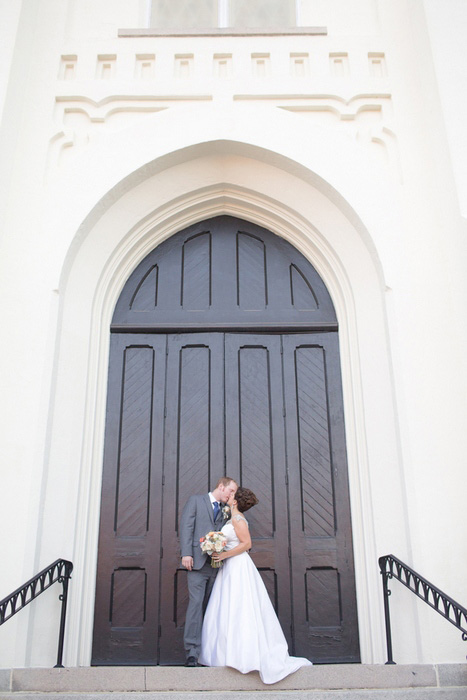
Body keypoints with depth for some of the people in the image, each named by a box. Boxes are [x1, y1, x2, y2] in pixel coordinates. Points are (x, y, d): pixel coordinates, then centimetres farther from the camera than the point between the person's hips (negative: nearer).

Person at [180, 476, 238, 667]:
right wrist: (186, 554, -12)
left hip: (216, 564, 5)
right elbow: (186, 526, -2)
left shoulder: (224, 511, 21)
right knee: (195, 604, -10)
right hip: (198, 562, -5)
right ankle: (192, 652, -8)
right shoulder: (195, 501, 6)